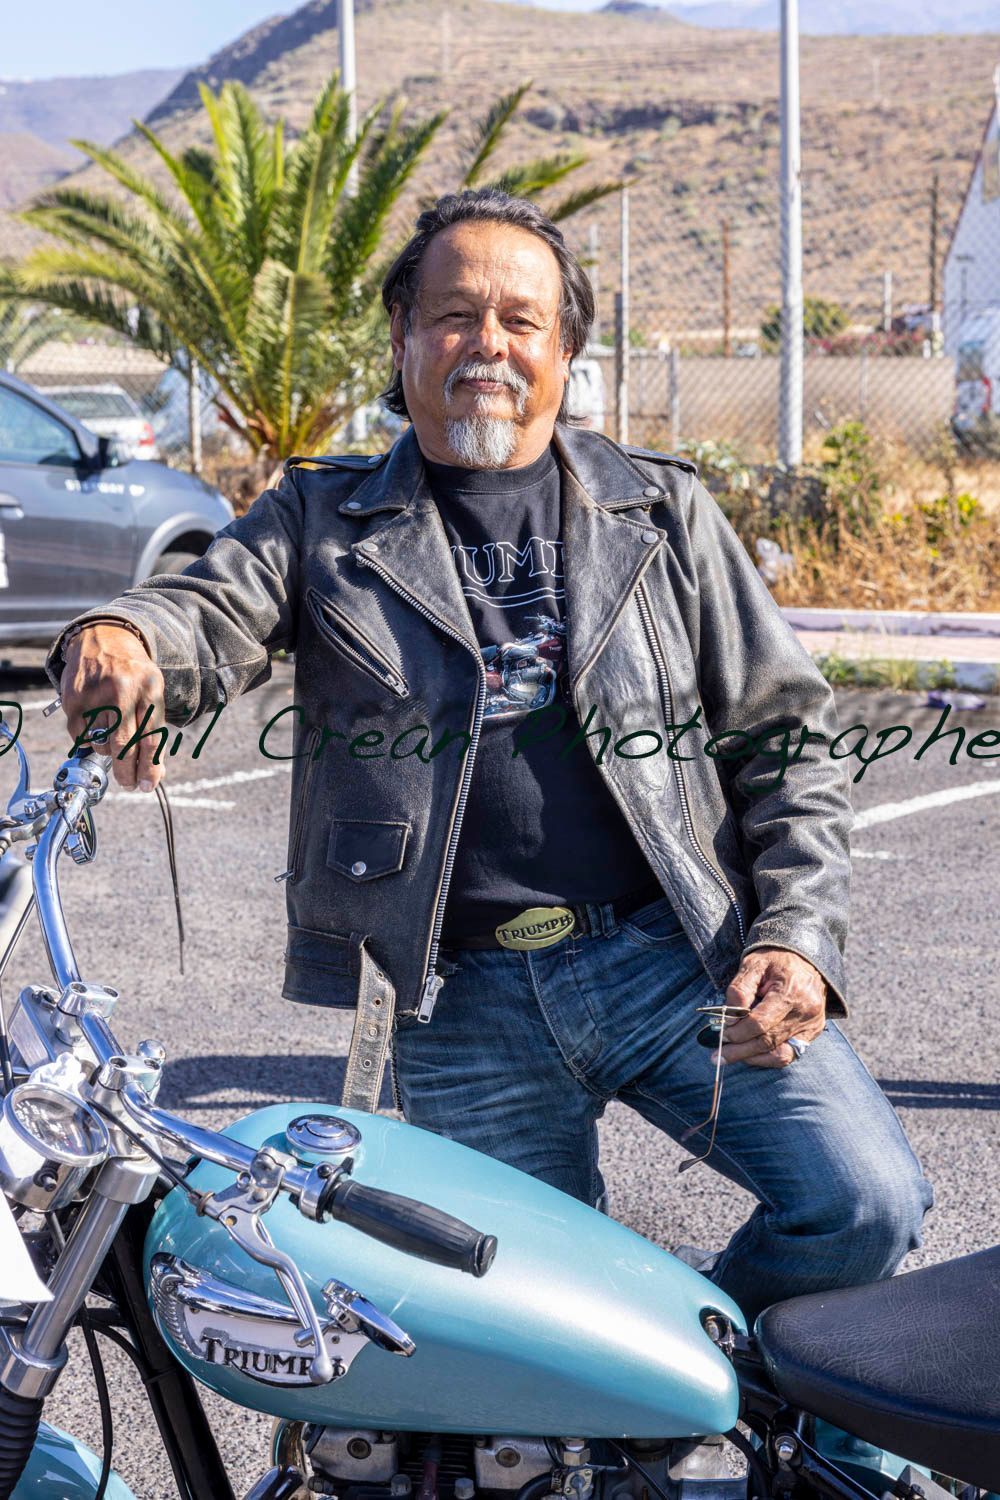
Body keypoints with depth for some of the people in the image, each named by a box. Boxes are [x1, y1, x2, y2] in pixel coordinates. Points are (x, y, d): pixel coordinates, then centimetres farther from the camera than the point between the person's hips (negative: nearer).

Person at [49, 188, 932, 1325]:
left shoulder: (663, 511, 11)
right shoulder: (323, 520, 10)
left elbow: (782, 739, 10)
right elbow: (210, 613, -8)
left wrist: (797, 939, -4)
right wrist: (122, 638, -34)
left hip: (675, 953, 1)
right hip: (463, 999, 0)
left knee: (867, 1201, -13)